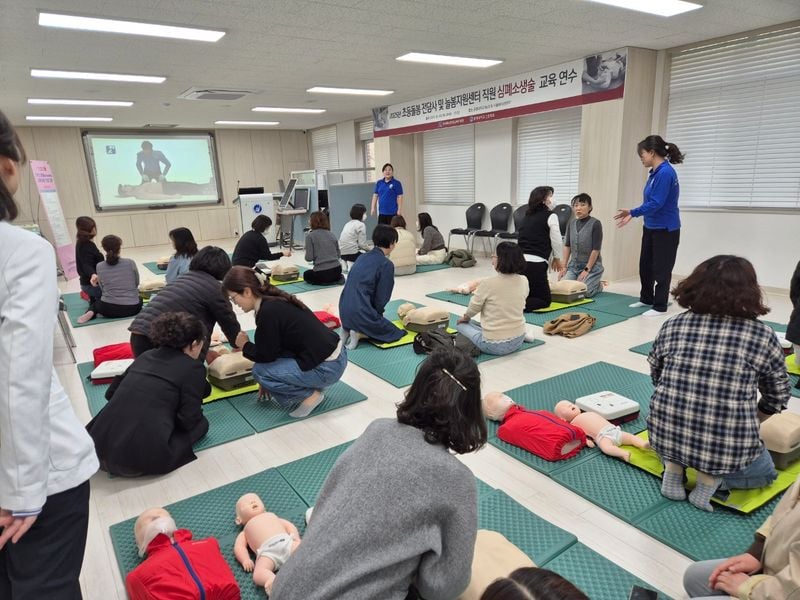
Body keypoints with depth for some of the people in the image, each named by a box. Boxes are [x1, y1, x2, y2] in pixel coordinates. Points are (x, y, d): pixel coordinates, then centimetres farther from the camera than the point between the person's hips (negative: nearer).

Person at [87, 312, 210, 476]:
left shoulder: (146, 356, 14)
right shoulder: (193, 367, -4)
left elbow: (111, 393, 21)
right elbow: (188, 420, -5)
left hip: (100, 446, 6)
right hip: (139, 457, -6)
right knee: (201, 423, 14)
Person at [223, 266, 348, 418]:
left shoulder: (268, 312, -20)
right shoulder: (275, 300, 9)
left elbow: (265, 356, -10)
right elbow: (272, 349, 19)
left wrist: (245, 346, 9)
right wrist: (268, 383, 26)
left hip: (327, 368, -9)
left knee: (259, 371, -5)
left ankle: (310, 395, 1)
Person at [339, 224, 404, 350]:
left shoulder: (363, 257, 13)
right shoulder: (386, 264, -11)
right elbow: (381, 298, -9)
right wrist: (377, 314, 11)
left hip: (345, 311, 8)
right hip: (361, 313, -8)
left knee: (378, 321, 33)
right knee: (395, 333, 14)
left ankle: (348, 330, 8)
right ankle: (359, 334, -6)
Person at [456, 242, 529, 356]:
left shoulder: (488, 283, -20)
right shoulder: (524, 281, -5)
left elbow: (473, 309, -5)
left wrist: (465, 318, 20)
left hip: (495, 345, -6)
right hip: (518, 341, 6)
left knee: (461, 325, 18)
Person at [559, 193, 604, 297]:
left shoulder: (595, 224, -12)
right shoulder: (571, 223, 5)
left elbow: (596, 249, -14)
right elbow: (567, 246, 9)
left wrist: (587, 270, -16)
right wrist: (564, 266, 2)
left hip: (592, 266, -5)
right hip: (573, 265, 5)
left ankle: (598, 285, 12)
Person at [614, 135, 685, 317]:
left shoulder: (665, 173, -21)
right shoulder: (655, 172, 8)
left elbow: (656, 204, -26)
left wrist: (632, 213, -25)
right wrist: (632, 212, 8)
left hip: (665, 230, -9)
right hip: (651, 228, 9)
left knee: (661, 268, 2)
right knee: (645, 264, 18)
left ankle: (660, 307, 14)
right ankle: (646, 298, 35)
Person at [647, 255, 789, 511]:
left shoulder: (671, 326, -1)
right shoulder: (763, 336, -5)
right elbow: (778, 397, 7)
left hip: (666, 435, 2)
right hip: (729, 449, -1)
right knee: (765, 471, 31)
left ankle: (673, 465, 10)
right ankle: (713, 476, 3)